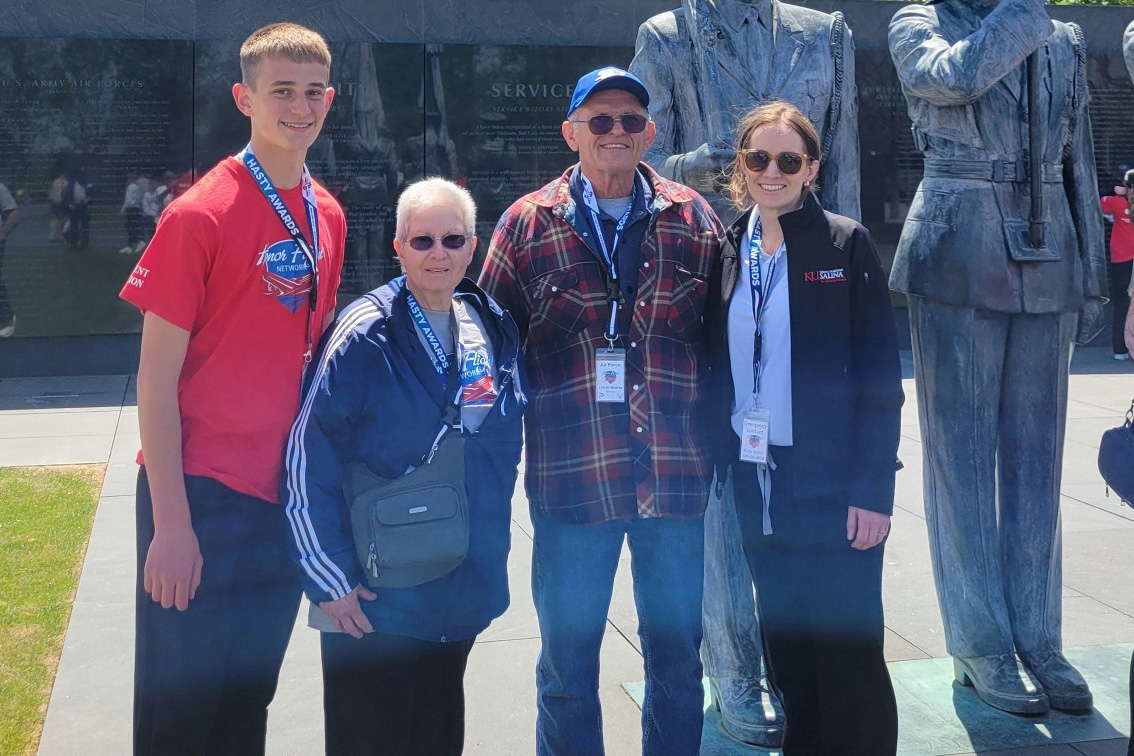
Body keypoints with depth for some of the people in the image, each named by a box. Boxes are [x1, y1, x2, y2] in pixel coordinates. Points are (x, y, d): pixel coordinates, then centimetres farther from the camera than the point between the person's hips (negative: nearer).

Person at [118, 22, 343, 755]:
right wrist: (171, 522, -15)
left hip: (283, 494, 6)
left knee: (250, 697, 17)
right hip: (201, 495, -5)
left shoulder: (328, 215, 6)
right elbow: (157, 377, -12)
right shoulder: (200, 214, -12)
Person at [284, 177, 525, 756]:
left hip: (463, 597, 6)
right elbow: (308, 459, -16)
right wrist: (329, 578, -17)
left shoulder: (494, 330, 4)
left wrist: (489, 553, 15)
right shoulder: (365, 335, -14)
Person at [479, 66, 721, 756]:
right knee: (568, 658, 10)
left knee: (676, 653, 13)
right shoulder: (527, 224, 2)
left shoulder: (694, 220, 6)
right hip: (571, 476, -1)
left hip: (676, 472, 1)